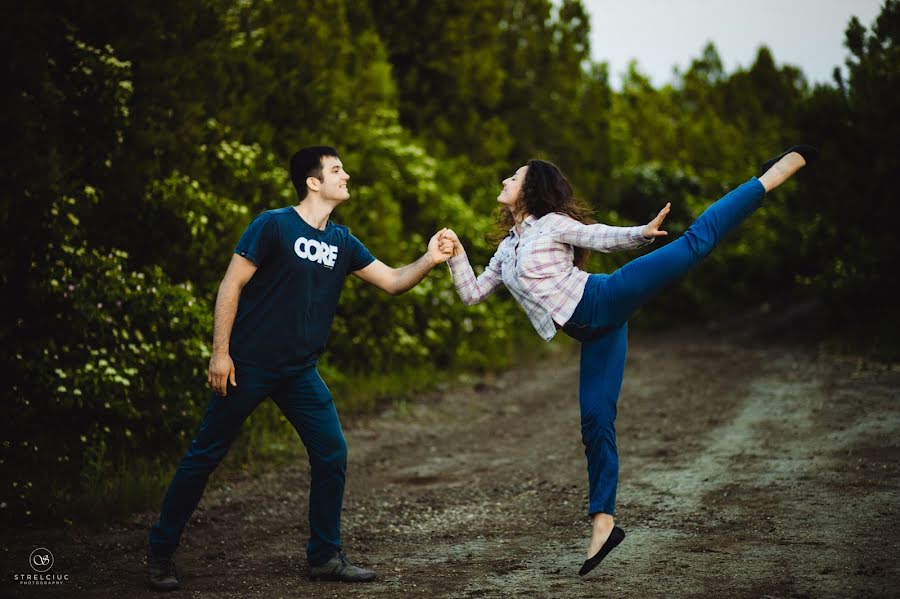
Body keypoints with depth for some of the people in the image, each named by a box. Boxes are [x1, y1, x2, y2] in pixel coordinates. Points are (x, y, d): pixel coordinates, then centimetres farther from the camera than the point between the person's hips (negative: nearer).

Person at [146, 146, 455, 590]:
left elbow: (393, 282, 10)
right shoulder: (273, 226, -11)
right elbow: (231, 286, -11)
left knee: (332, 454, -1)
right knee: (204, 456, 1)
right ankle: (161, 551, 14)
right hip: (247, 366, -6)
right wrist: (220, 352, -16)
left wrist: (430, 260, -8)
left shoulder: (341, 242, 8)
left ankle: (325, 556, 12)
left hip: (299, 371, 6)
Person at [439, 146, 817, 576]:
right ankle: (603, 523, 2)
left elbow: (604, 238, -4)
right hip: (593, 333, 6)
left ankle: (773, 175, -11)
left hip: (604, 300, -6)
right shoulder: (507, 250, 26)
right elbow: (472, 293, 30)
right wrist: (456, 253, 18)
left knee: (695, 242, -17)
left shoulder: (551, 223, 6)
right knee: (595, 422, 0)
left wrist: (642, 233, -22)